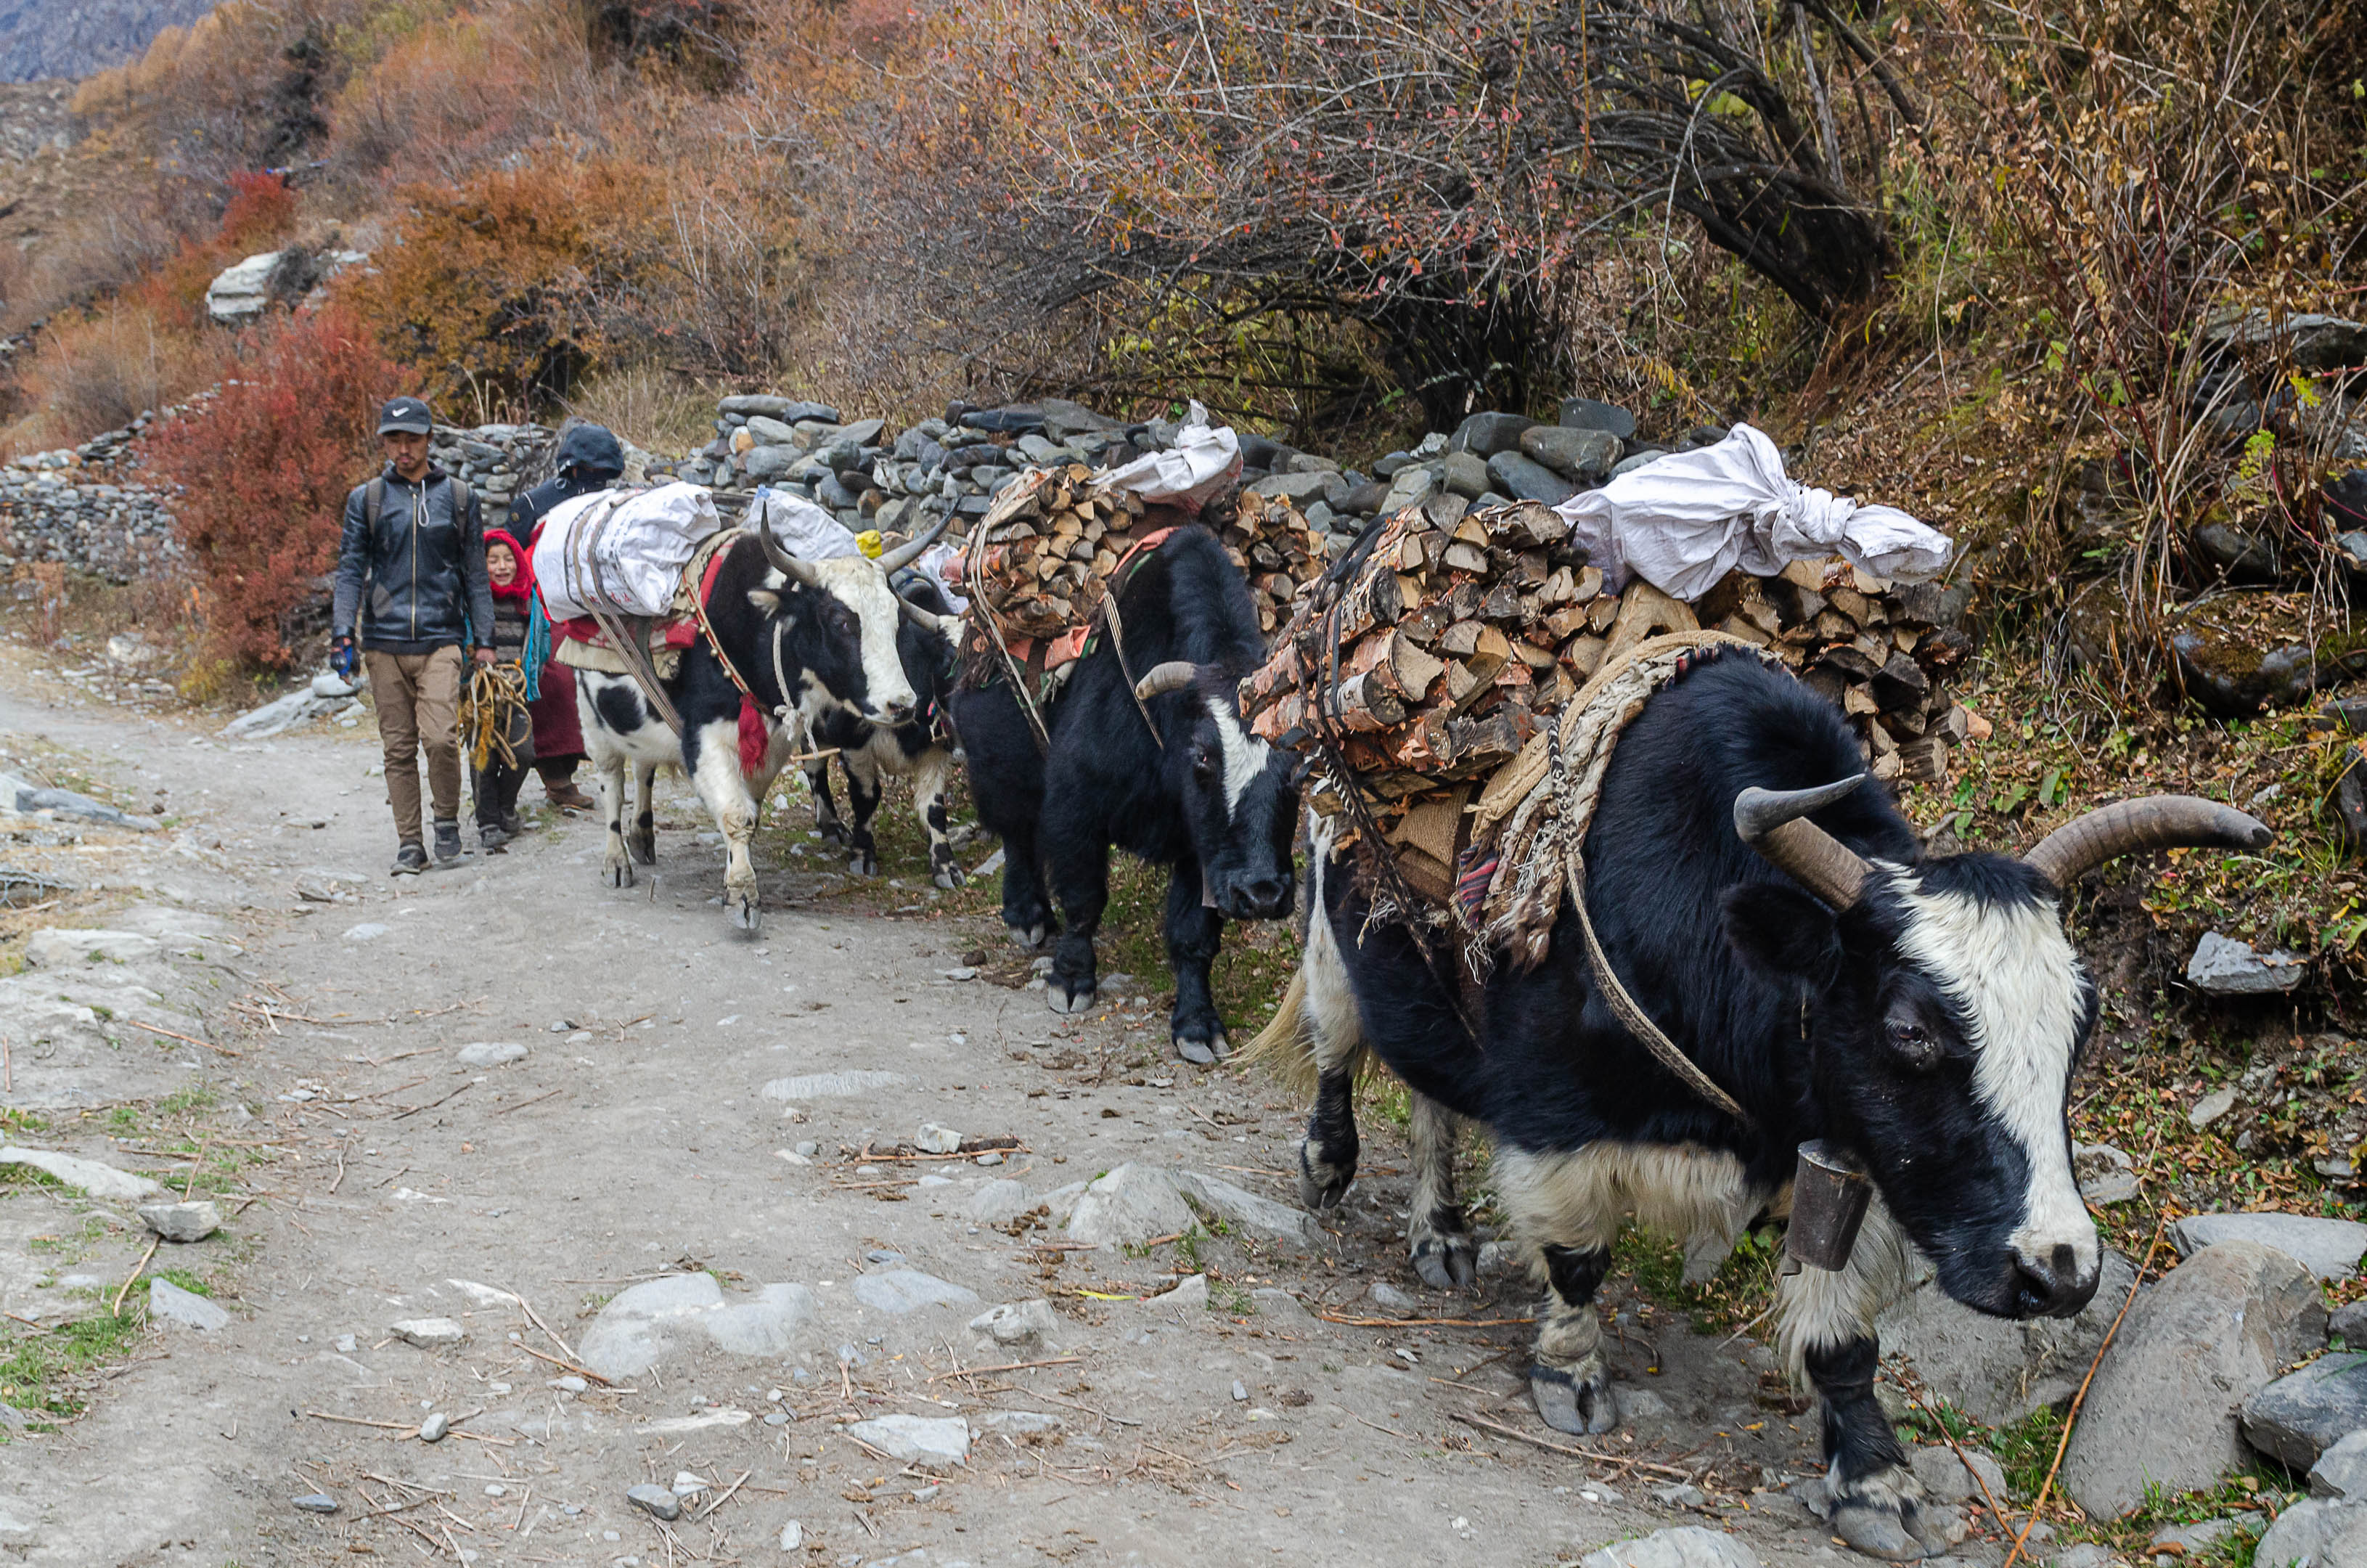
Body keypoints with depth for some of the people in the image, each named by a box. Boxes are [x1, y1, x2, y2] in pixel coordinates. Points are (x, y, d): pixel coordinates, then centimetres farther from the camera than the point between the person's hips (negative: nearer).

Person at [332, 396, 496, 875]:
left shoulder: (459, 497, 9)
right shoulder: (366, 500, 9)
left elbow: (475, 574, 11)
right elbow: (350, 569, 6)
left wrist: (484, 640, 5)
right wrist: (343, 631, -7)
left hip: (440, 638, -1)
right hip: (384, 641, 1)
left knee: (440, 737, -16)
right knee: (398, 747, 3)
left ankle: (448, 819, 7)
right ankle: (409, 844, 11)